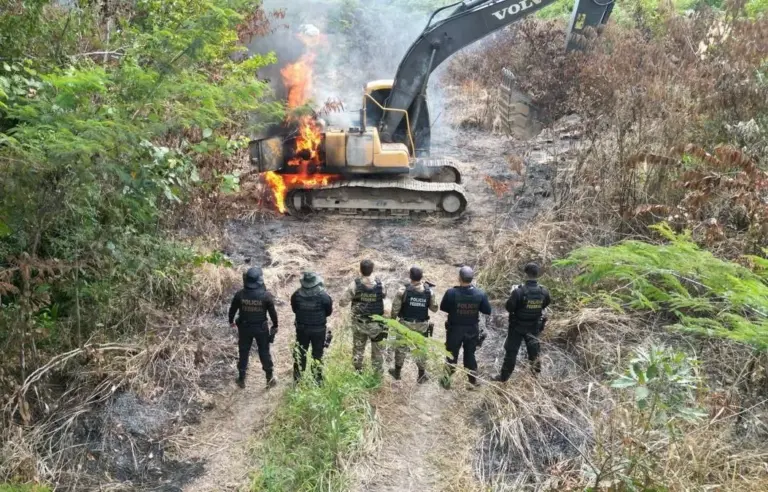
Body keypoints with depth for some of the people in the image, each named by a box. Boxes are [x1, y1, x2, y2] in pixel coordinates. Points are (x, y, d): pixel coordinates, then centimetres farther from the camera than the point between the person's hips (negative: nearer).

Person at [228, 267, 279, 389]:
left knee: (244, 352, 17)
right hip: (261, 328, -1)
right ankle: (270, 378, 25)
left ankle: (241, 379, 28)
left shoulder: (240, 295, -16)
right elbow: (273, 312, -10)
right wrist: (275, 326, 7)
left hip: (244, 328, 1)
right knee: (264, 352, 15)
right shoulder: (266, 296, -20)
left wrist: (231, 321, 18)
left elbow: (232, 309, -2)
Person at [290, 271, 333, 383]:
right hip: (319, 330, -2)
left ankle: (298, 380, 25)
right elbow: (328, 312, -6)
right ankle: (318, 380, 19)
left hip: (301, 329, 2)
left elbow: (294, 310, 1)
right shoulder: (323, 296, -20)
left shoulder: (296, 295, -15)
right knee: (318, 355, 12)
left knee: (300, 355, 16)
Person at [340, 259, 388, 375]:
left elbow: (343, 302, -13)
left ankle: (357, 372, 33)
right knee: (377, 350, 17)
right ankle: (378, 374, 27)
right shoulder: (380, 285, -17)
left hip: (359, 323, 1)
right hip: (376, 324, -1)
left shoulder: (355, 284, -19)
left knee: (358, 348, 21)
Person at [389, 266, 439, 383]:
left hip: (405, 324, -1)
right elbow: (434, 308, -1)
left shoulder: (403, 290, -17)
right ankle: (421, 375, 24)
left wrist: (393, 319, 5)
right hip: (422, 325, 1)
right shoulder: (429, 291, -10)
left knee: (401, 348, 16)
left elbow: (395, 307, -11)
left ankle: (397, 372, 30)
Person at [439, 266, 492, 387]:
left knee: (452, 355, 15)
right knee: (470, 355, 19)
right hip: (472, 329, 2)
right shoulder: (480, 294, -16)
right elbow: (487, 311, -5)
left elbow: (443, 308, -8)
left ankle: (447, 380, 27)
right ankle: (473, 380, 28)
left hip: (455, 329, -2)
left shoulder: (451, 292, -22)